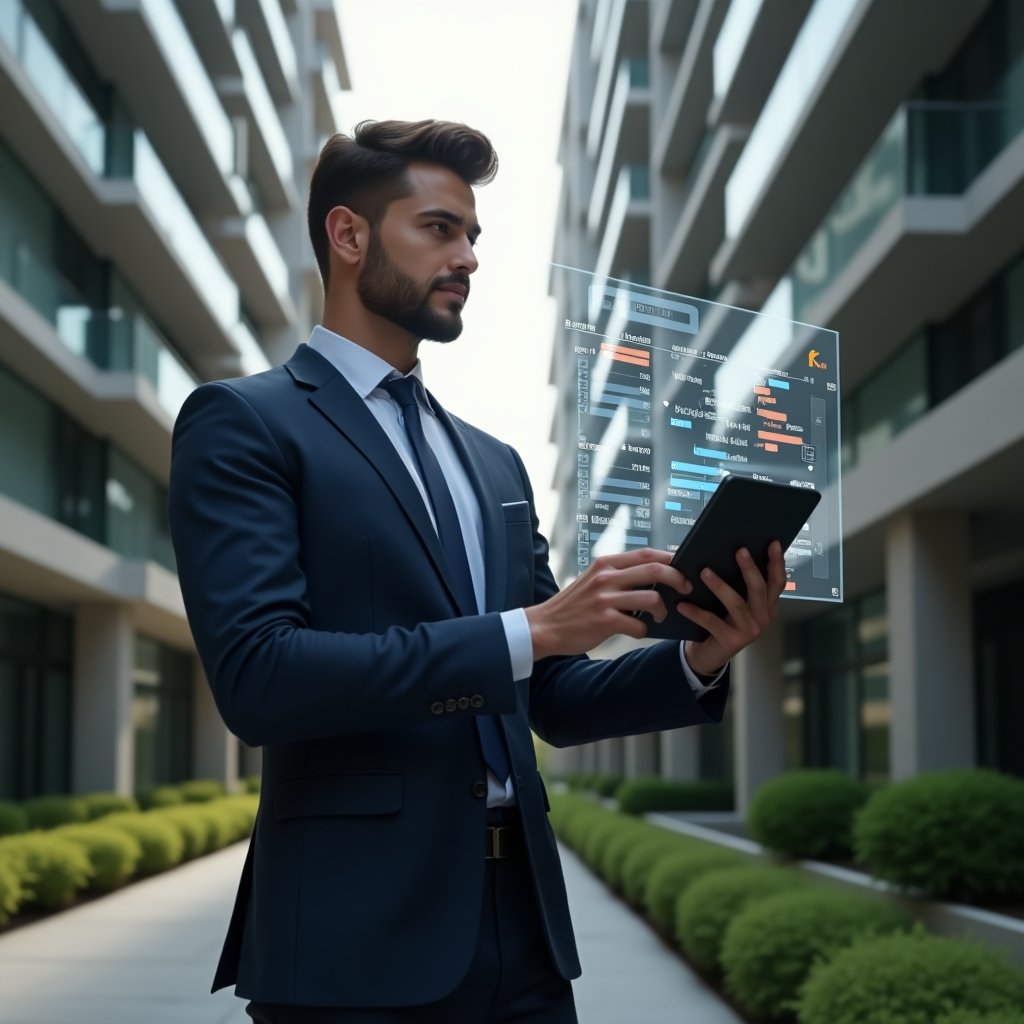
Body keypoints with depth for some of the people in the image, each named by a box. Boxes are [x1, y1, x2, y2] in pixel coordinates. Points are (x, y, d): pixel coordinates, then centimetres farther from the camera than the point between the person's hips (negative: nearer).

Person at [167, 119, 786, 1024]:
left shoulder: (494, 463, 17)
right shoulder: (242, 425, -3)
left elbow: (553, 702, 16)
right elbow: (257, 676, -17)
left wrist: (697, 659, -3)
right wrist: (527, 630, -19)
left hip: (521, 926, 6)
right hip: (359, 943, -6)